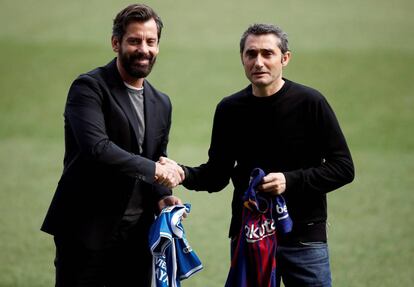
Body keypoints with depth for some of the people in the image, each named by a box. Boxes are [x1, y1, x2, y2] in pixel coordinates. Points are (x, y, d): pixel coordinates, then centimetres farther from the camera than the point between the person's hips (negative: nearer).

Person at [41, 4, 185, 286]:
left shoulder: (161, 103, 15)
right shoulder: (89, 87, -8)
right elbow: (96, 148, -22)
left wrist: (162, 197, 1)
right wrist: (154, 169, -18)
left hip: (136, 235, 6)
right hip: (87, 231, -6)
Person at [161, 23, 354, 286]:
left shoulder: (309, 102, -7)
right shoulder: (230, 109, 4)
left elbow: (343, 168, -7)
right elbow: (218, 175, 10)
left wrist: (290, 180, -18)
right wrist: (184, 174, -9)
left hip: (303, 238, -3)